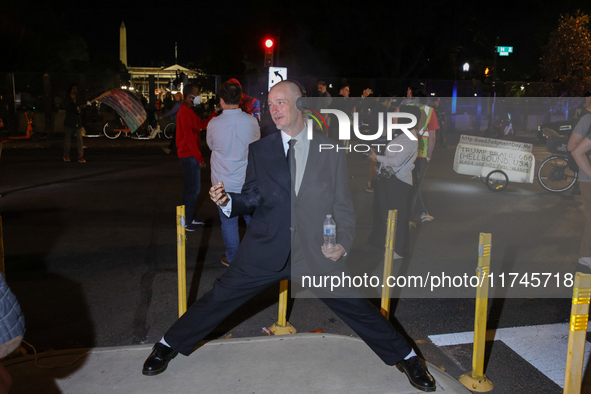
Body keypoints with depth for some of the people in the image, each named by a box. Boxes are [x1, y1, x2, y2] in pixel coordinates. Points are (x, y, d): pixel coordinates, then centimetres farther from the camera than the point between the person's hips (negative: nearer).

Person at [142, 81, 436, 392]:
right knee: (220, 297, 4)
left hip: (317, 253, 0)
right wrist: (227, 201, -15)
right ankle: (169, 346, 28)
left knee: (355, 306, 5)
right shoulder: (259, 150, 5)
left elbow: (343, 204, 3)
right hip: (266, 251, 1)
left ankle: (404, 357, 29)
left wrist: (344, 243, -12)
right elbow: (251, 199, 6)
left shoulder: (331, 151, 2)